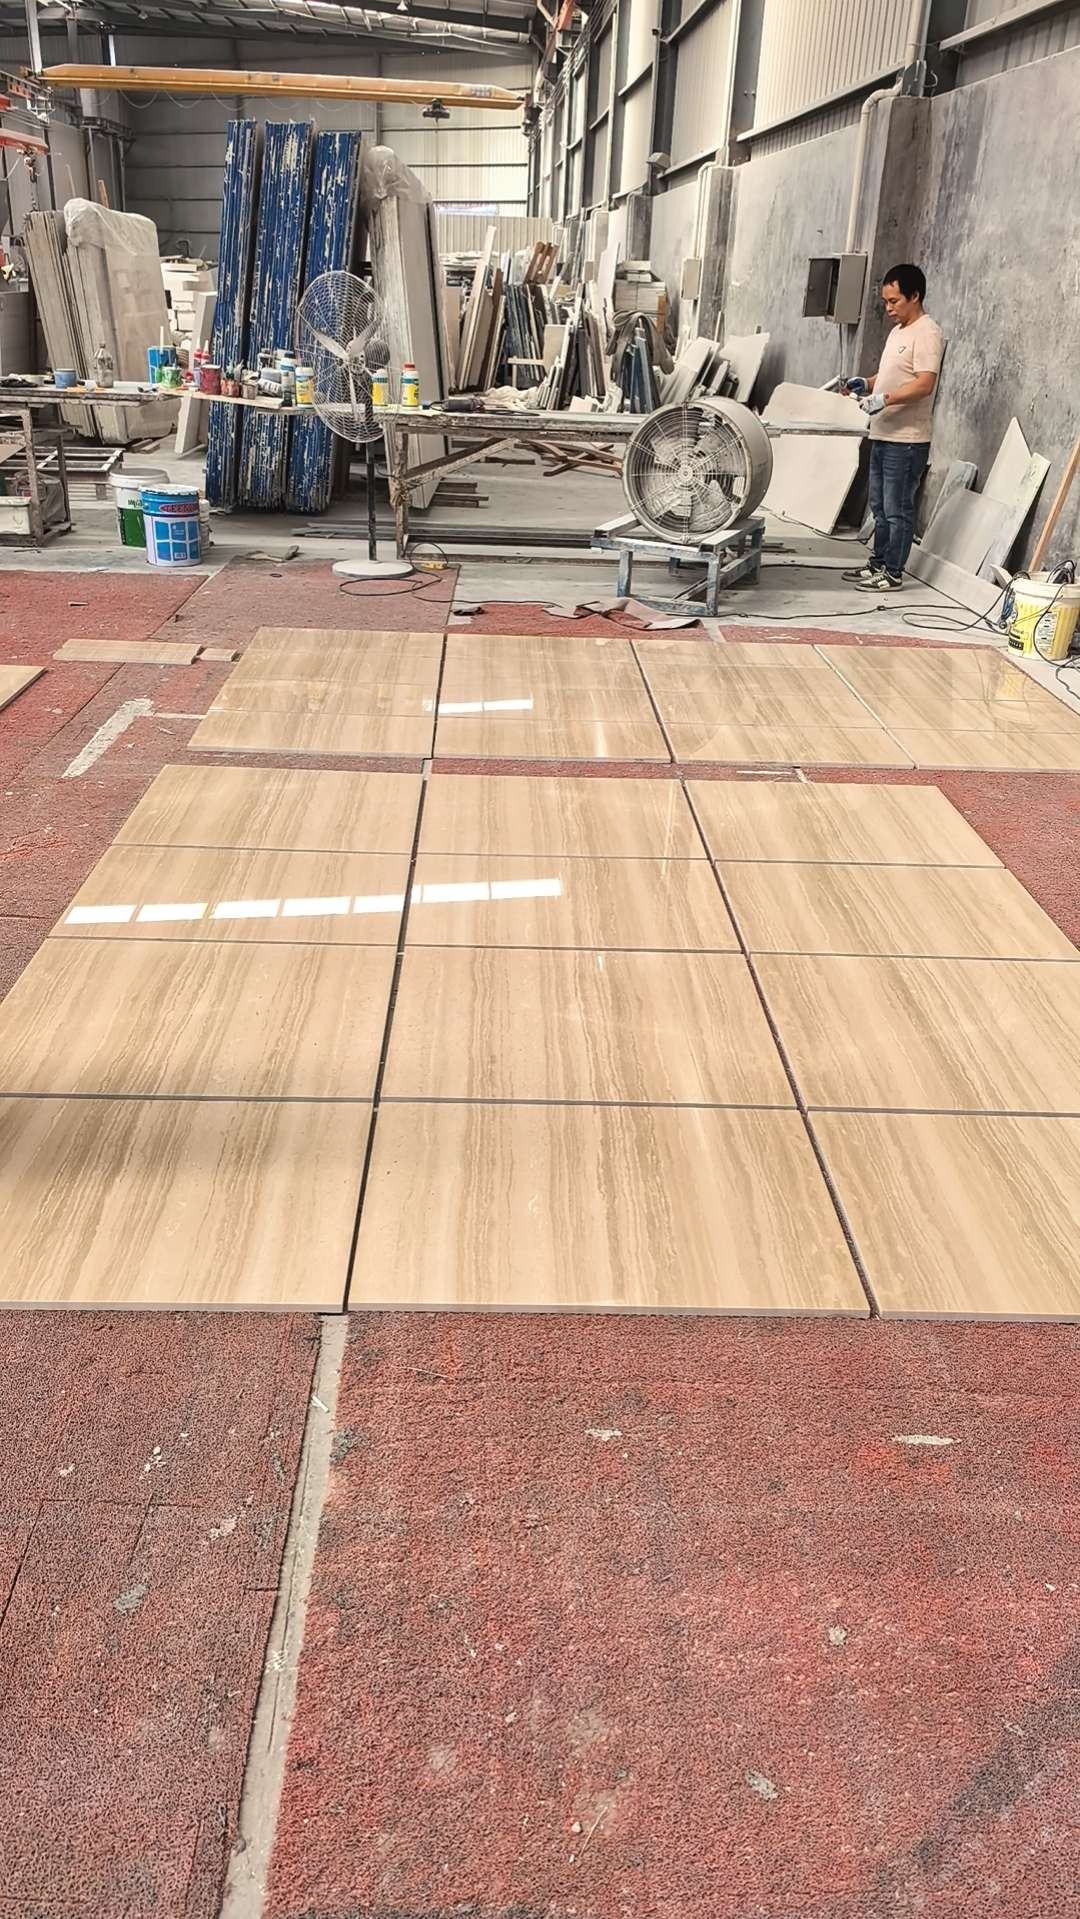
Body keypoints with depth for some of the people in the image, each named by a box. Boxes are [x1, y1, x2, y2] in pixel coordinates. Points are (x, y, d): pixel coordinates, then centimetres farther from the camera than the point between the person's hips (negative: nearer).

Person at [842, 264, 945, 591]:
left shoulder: (927, 334, -13)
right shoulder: (898, 331, 17)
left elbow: (925, 383, -22)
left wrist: (885, 398, -32)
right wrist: (866, 384, 9)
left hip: (906, 440, -10)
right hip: (883, 435, 10)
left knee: (897, 510, -4)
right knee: (880, 507, 16)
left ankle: (893, 574, 3)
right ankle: (878, 564, 26)